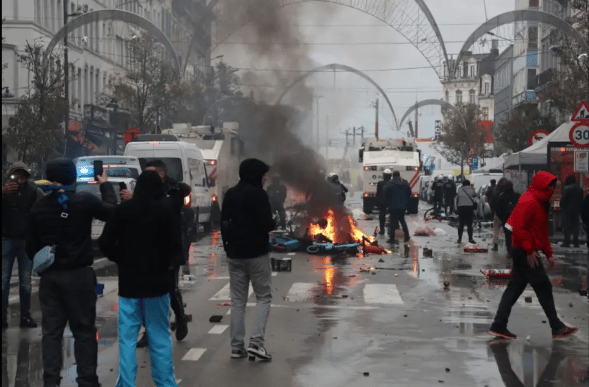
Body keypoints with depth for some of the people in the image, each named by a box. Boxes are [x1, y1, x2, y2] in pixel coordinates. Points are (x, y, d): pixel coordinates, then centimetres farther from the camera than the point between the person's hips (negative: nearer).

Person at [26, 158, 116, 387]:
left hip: (50, 276, 3)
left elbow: (32, 246, 7)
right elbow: (111, 212, 3)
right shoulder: (85, 201, -12)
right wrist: (105, 185, 15)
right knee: (84, 330, 4)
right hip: (79, 274, -3)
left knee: (51, 331, 7)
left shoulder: (38, 207, 0)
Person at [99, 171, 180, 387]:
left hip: (129, 281, 0)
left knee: (127, 338, 5)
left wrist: (121, 260, 11)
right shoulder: (164, 211, -6)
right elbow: (175, 245, -6)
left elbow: (105, 243, -4)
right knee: (160, 337, 7)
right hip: (157, 281, 0)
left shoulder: (123, 210, -4)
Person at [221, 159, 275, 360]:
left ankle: (237, 346, 7)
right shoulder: (258, 194, -12)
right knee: (263, 297, 4)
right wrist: (274, 223, 4)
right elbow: (266, 224, -17)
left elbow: (223, 222, 13)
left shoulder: (230, 194, 10)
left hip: (234, 253, 6)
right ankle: (256, 341, -8)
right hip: (256, 253, -6)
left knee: (237, 300, 9)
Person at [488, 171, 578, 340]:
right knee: (544, 287, -3)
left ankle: (498, 326, 10)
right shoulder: (528, 202, -17)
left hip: (527, 252, 10)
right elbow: (518, 228, -24)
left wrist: (548, 253, 20)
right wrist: (529, 250, -21)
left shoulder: (540, 203, 17)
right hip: (526, 253, -10)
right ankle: (557, 328, 4)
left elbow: (542, 231, 23)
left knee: (514, 288, 9)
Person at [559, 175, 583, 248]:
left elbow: (563, 199, -13)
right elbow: (581, 200, 12)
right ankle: (576, 242, 9)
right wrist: (580, 210, 16)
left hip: (568, 210, -5)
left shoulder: (567, 188, -11)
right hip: (576, 210, 5)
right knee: (576, 226, 9)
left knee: (567, 227, -1)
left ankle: (567, 242, -3)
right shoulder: (580, 189, 8)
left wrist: (561, 206, 2)